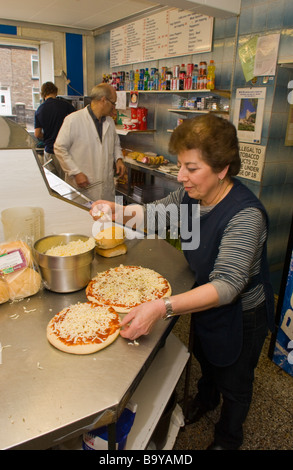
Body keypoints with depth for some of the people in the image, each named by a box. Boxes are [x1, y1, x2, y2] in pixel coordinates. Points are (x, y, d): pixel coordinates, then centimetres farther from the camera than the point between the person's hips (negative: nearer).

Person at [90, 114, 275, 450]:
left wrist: (161, 307, -52)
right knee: (205, 359, 34)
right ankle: (206, 398, 68)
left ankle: (228, 438, 54)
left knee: (234, 384, 22)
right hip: (205, 301, 7)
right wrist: (118, 211, -16)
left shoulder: (245, 215, -36)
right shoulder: (192, 195, -14)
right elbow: (156, 211, 3)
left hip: (241, 316, -6)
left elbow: (228, 285, -43)